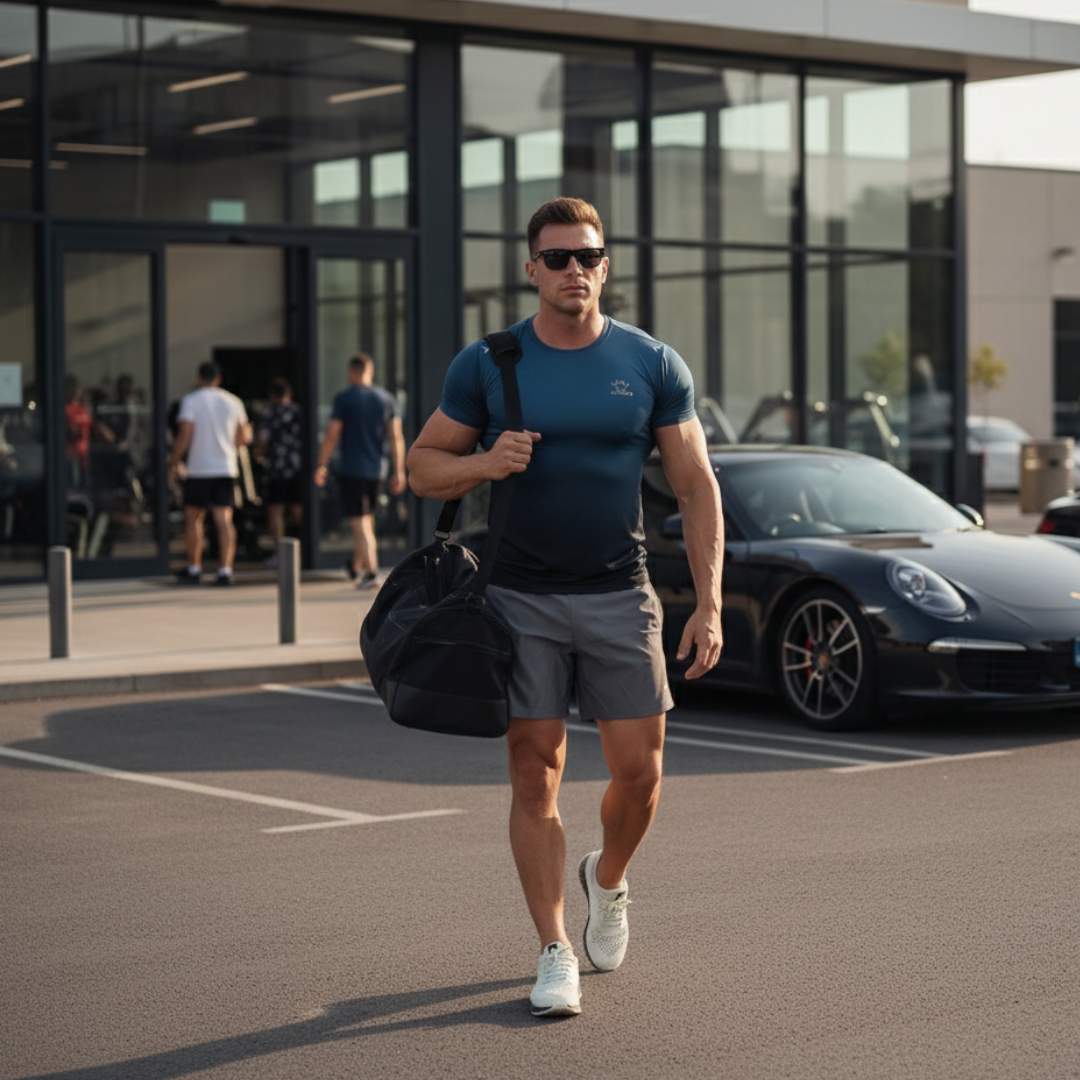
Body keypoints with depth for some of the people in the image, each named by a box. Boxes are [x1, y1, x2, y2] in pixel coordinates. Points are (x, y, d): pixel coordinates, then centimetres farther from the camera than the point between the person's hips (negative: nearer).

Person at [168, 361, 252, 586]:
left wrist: (174, 462, -3)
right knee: (224, 520, -1)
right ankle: (225, 569, -9)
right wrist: (247, 430, 34)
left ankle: (194, 568, 15)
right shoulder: (233, 402, 7)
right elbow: (242, 439, 11)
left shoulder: (191, 400, -5)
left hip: (198, 468, -3)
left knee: (193, 519, 11)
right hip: (226, 468, 3)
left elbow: (184, 435, -12)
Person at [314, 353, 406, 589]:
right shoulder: (387, 399, 5)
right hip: (376, 470, 5)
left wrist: (321, 466, 1)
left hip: (351, 470, -5)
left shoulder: (344, 399, -7)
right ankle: (356, 567, 32)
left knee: (359, 521, -4)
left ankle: (371, 572, -12)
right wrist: (399, 471, 6)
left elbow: (332, 435, -8)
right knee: (367, 518, 19)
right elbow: (396, 437, 3)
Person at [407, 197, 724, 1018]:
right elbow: (422, 466, 6)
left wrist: (710, 603, -5)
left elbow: (696, 487, 3)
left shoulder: (652, 364, 1)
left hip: (620, 597, 1)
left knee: (640, 771, 0)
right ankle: (555, 954, 7)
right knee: (536, 775, -2)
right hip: (522, 600, -1)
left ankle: (607, 880, 32)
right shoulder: (487, 365, 0)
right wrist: (485, 464, -16)